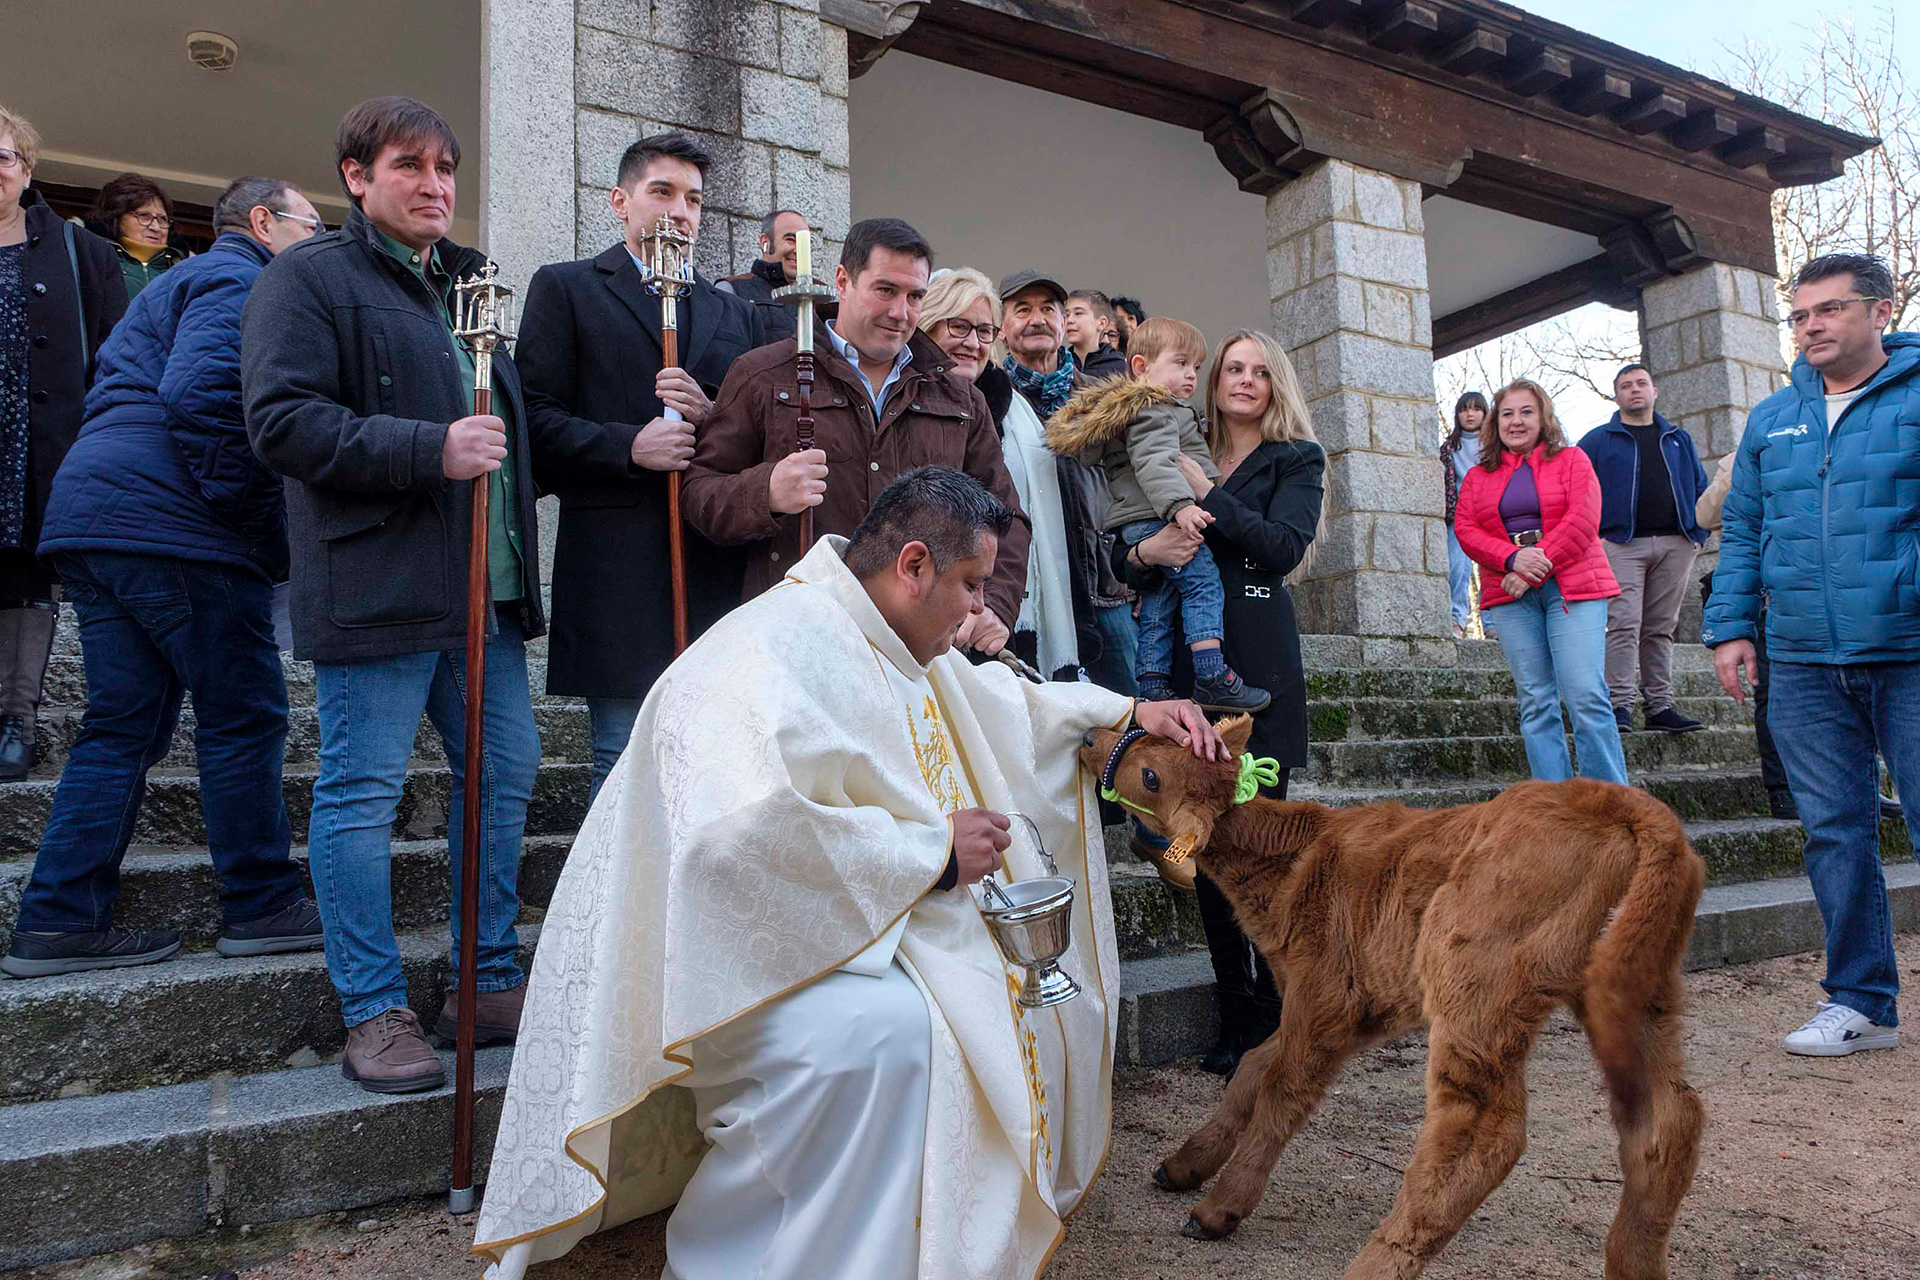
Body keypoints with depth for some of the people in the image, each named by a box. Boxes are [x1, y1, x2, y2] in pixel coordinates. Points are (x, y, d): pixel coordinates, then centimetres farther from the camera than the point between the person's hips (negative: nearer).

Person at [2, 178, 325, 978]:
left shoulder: (179, 283, 30)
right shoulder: (236, 280, -4)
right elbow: (199, 395, -20)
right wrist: (253, 514, -14)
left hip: (93, 520, 10)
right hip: (174, 530, -10)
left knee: (124, 726, 10)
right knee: (243, 717, -3)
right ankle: (260, 905, 5)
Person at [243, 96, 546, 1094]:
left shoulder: (474, 280, 22)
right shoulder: (307, 278, -1)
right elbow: (282, 419, -13)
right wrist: (430, 450, -20)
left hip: (488, 589, 8)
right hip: (376, 589, -7)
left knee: (504, 773, 9)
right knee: (361, 795, -1)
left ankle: (491, 985, 23)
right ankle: (372, 1015, 12)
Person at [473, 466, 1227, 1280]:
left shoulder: (890, 647, 9)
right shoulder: (770, 655, -23)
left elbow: (996, 702, 27)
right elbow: (744, 833, -37)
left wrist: (1125, 711, 18)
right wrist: (933, 851, -27)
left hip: (862, 928, 10)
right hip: (726, 951, -10)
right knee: (878, 1027, -36)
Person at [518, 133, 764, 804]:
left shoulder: (736, 313, 22)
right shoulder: (565, 288, 9)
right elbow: (537, 422, -1)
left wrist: (712, 415, -3)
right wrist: (629, 446, -15)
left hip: (720, 567, 4)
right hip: (619, 572, -4)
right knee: (626, 762, -2)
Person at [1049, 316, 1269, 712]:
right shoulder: (1153, 409, -8)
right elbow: (1154, 462, -24)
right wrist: (1180, 504, -35)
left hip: (1137, 527, 11)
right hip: (1156, 519, -11)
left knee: (1159, 601, 11)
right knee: (1204, 584, -12)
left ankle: (1152, 684, 11)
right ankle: (1212, 678, -18)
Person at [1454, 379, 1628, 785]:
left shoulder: (1571, 460, 11)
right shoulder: (1478, 476, 18)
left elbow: (1582, 521, -2)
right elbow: (1465, 529, 6)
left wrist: (1536, 569, -12)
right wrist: (1513, 558, -12)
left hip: (1571, 587, -2)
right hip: (1509, 594, 3)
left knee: (1586, 696, -13)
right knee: (1535, 701, 0)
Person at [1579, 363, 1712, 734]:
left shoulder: (1678, 440, 20)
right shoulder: (1597, 440, 9)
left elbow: (1700, 489, 20)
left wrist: (1698, 533, 8)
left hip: (1674, 545, 4)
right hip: (1621, 544, -3)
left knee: (1661, 628, 5)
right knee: (1624, 625, -13)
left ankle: (1660, 706, 7)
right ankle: (1621, 704, -13)